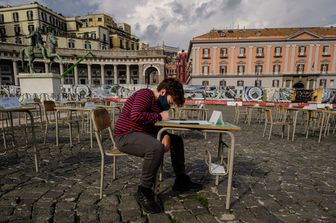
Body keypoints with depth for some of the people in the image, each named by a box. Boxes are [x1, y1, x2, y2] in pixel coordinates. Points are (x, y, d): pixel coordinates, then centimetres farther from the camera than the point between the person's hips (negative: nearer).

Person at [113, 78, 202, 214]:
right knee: (156, 147, -37)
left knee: (176, 140, 12)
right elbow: (135, 115, -33)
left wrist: (166, 136, -10)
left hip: (142, 134, 10)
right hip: (125, 136, -10)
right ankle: (143, 192, -16)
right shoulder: (145, 94, -16)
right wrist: (159, 116, -21)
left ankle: (181, 181, 20)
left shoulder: (158, 102, 12)